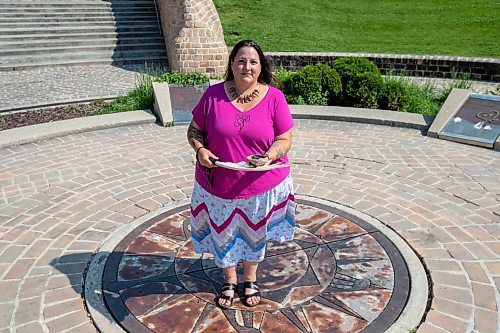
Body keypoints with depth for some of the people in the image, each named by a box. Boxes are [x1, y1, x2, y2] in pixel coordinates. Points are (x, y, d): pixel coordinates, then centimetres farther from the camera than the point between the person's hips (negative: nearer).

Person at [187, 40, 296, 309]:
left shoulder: (274, 97, -8)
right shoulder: (213, 94, -7)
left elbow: (285, 139, -5)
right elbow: (194, 130, 2)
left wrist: (269, 156, -25)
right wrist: (200, 150, -18)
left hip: (261, 184, 0)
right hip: (219, 183, 1)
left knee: (254, 233, 19)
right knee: (223, 233, 17)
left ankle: (250, 280, 46)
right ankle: (229, 282, 44)